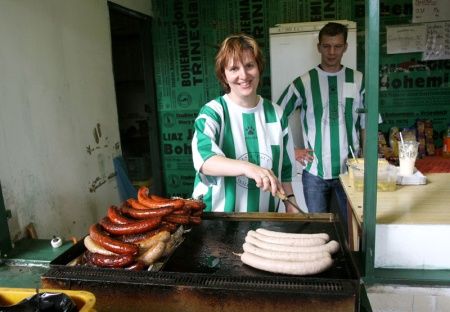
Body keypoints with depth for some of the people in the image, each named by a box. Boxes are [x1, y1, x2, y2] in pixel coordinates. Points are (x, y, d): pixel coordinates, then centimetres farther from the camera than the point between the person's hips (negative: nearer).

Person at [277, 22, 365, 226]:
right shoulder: (303, 83, -1)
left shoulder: (358, 81, 2)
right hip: (314, 172, -1)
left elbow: (366, 126, 6)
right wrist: (292, 151, -4)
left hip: (349, 170, 1)